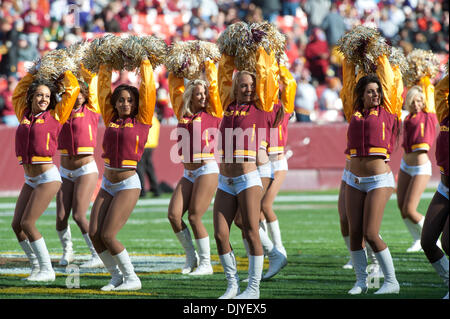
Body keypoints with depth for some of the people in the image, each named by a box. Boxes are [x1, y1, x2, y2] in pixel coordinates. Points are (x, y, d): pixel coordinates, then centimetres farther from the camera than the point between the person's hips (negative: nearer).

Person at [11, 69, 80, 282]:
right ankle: (36, 266, 14)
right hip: (30, 180, 6)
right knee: (16, 224, 2)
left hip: (48, 178, -6)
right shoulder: (25, 115, 10)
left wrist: (62, 72, 13)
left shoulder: (54, 116, -3)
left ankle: (47, 270, -7)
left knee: (27, 223, -14)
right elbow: (18, 92, 26)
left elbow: (72, 89, -1)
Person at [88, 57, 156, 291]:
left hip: (128, 184, -6)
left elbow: (148, 89, -3)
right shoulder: (111, 119, 10)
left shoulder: (141, 120, -2)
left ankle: (132, 278, -1)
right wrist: (106, 67, 17)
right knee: (94, 233, -4)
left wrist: (145, 63, 4)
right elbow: (103, 89, 16)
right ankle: (117, 276, 11)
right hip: (107, 184, 6)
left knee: (107, 235, -14)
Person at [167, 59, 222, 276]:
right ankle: (191, 256, 10)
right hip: (188, 173, 5)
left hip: (207, 170, -5)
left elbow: (214, 85, 1)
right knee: (173, 215, -6)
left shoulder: (212, 114, -1)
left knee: (194, 217, -10)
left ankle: (206, 263, 0)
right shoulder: (183, 114, 10)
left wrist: (209, 63, 10)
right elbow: (175, 87, 19)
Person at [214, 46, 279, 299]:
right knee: (220, 234, 0)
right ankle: (233, 285, 12)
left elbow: (267, 75, 1)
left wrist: (260, 53, 12)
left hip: (248, 179, -4)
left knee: (251, 231, -5)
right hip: (226, 181, 4)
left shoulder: (260, 108, 2)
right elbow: (225, 75, 24)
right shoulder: (230, 107, 12)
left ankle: (254, 287, 0)